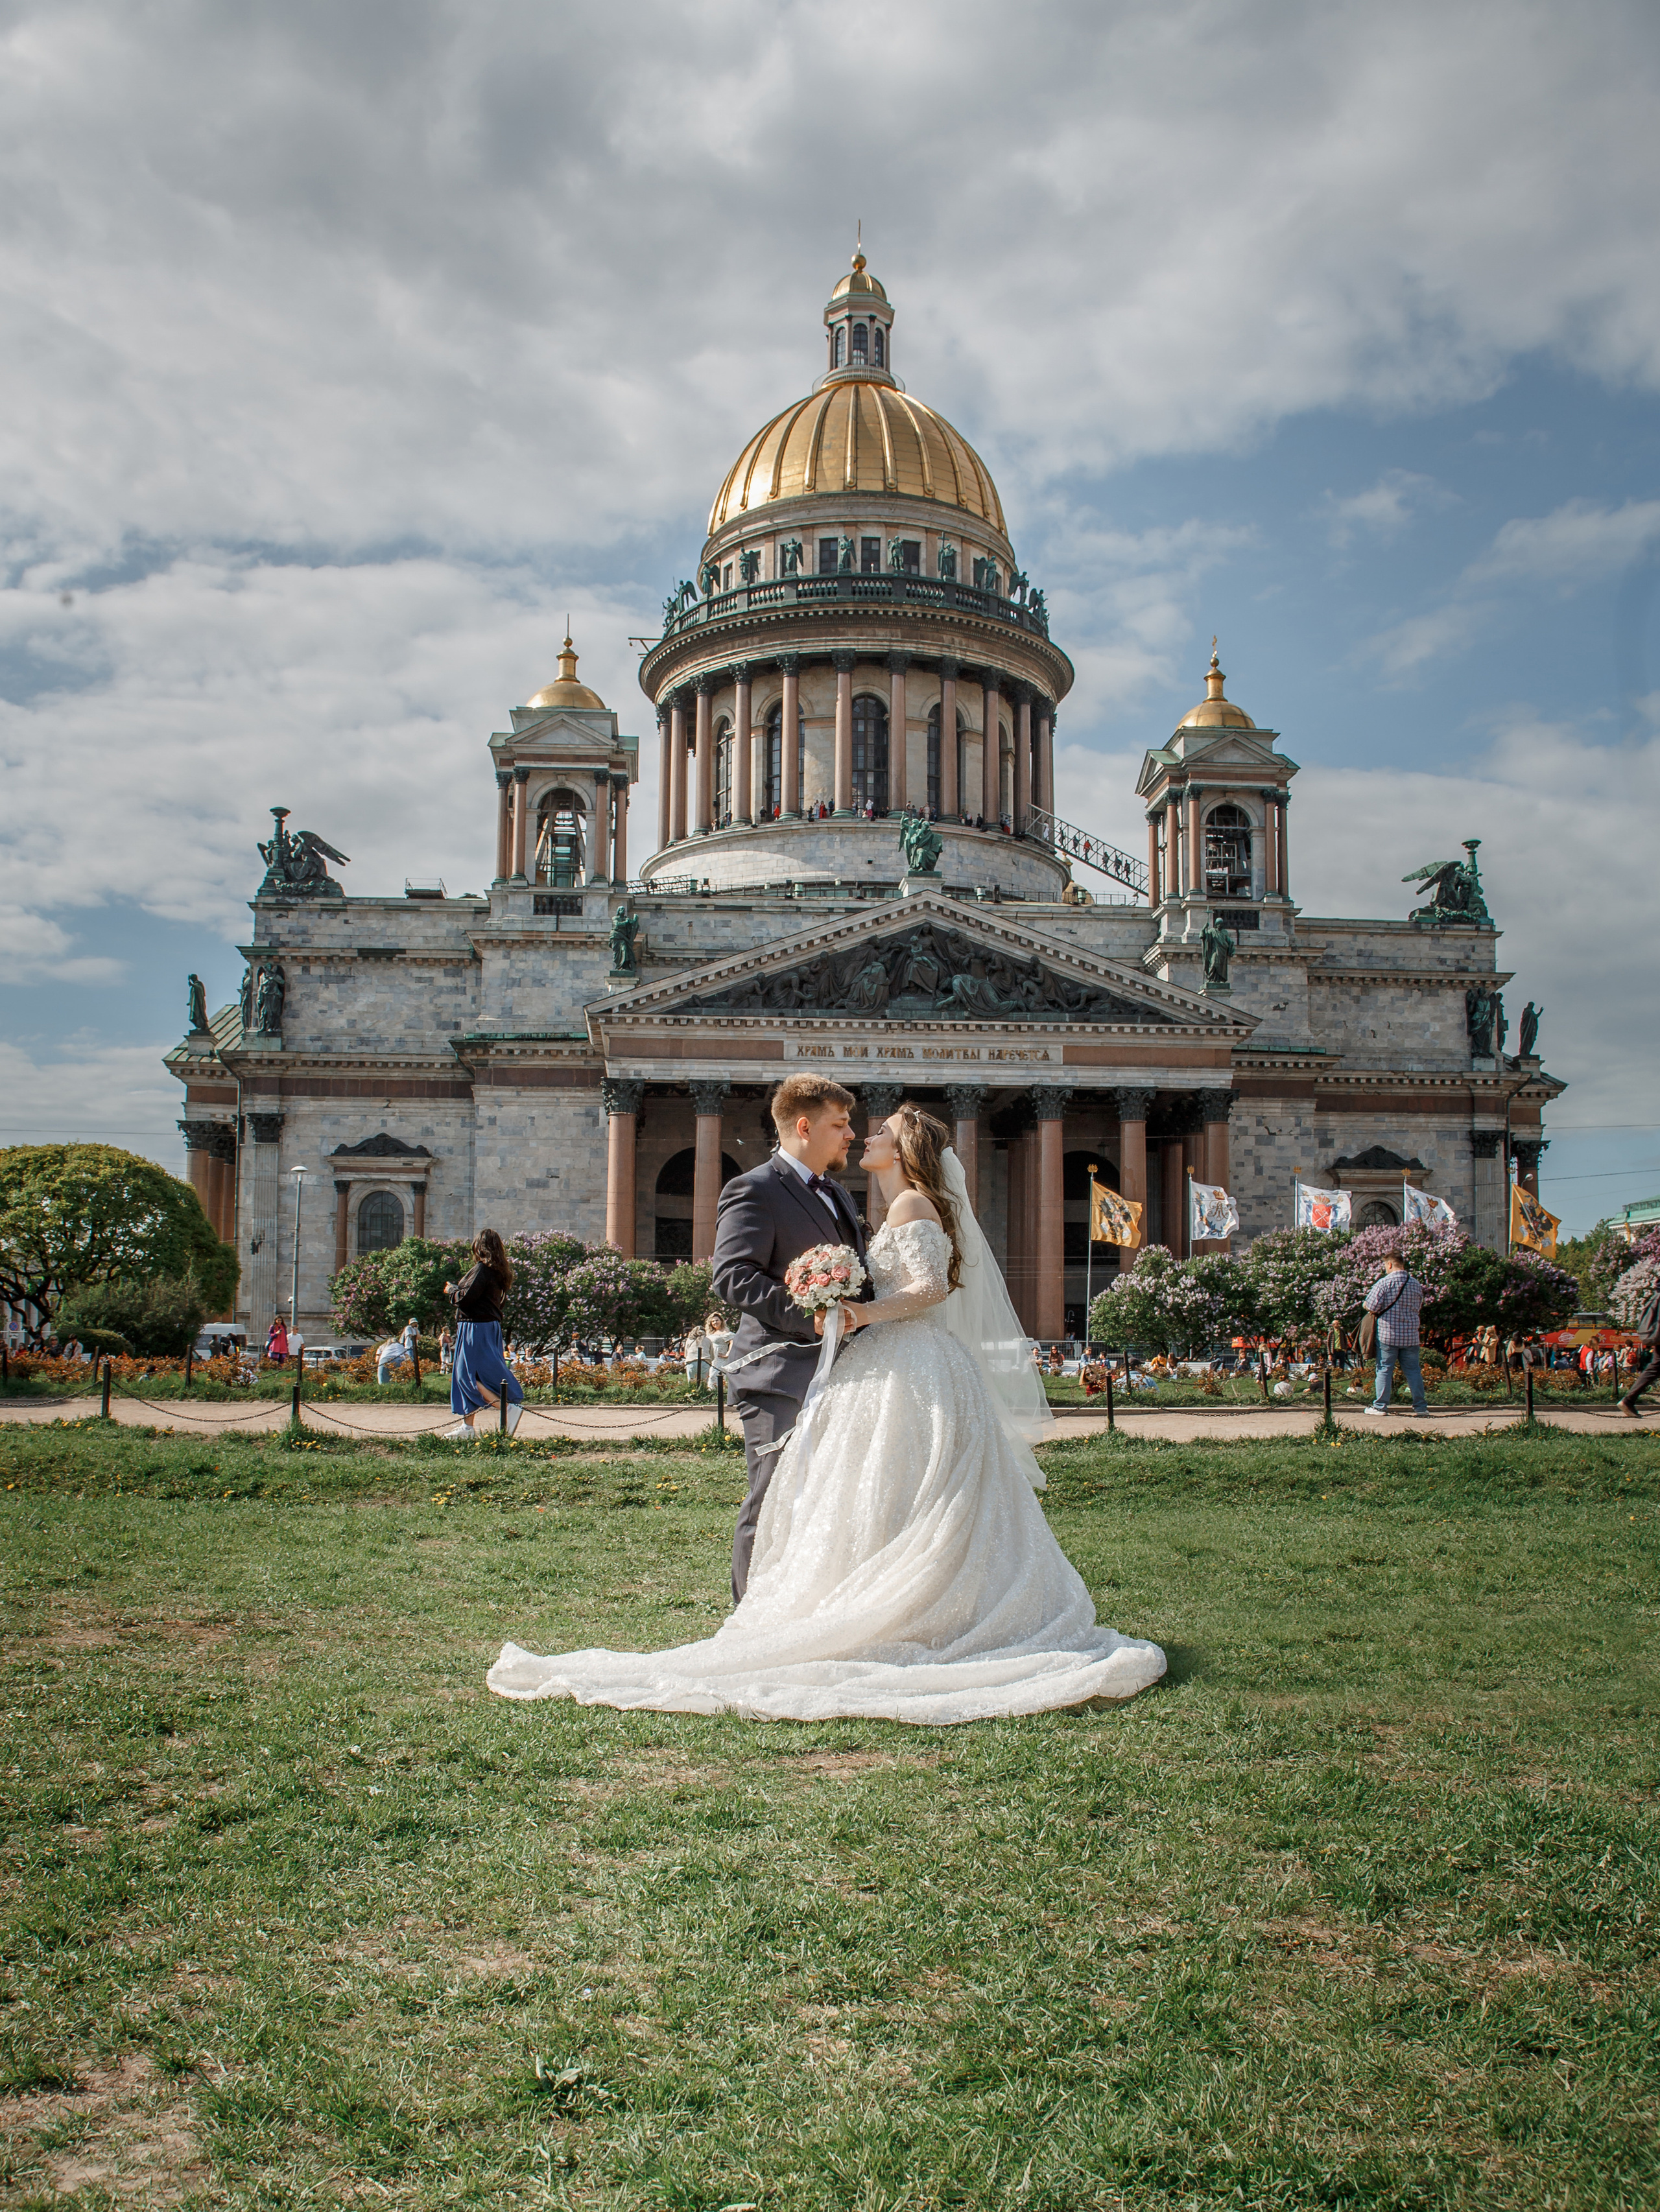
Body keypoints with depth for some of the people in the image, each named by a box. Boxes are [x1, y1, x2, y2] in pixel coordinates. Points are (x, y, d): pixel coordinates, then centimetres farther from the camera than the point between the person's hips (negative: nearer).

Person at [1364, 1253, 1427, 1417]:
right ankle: (1420, 1406, 10)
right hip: (1410, 1335, 4)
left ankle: (1380, 1406, 4)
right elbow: (1418, 1307, 18)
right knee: (1413, 1370, 9)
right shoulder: (1416, 1284, 6)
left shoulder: (1384, 1282, -10)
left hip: (1388, 1334, -4)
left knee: (1384, 1370, 2)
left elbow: (1372, 1307, -13)